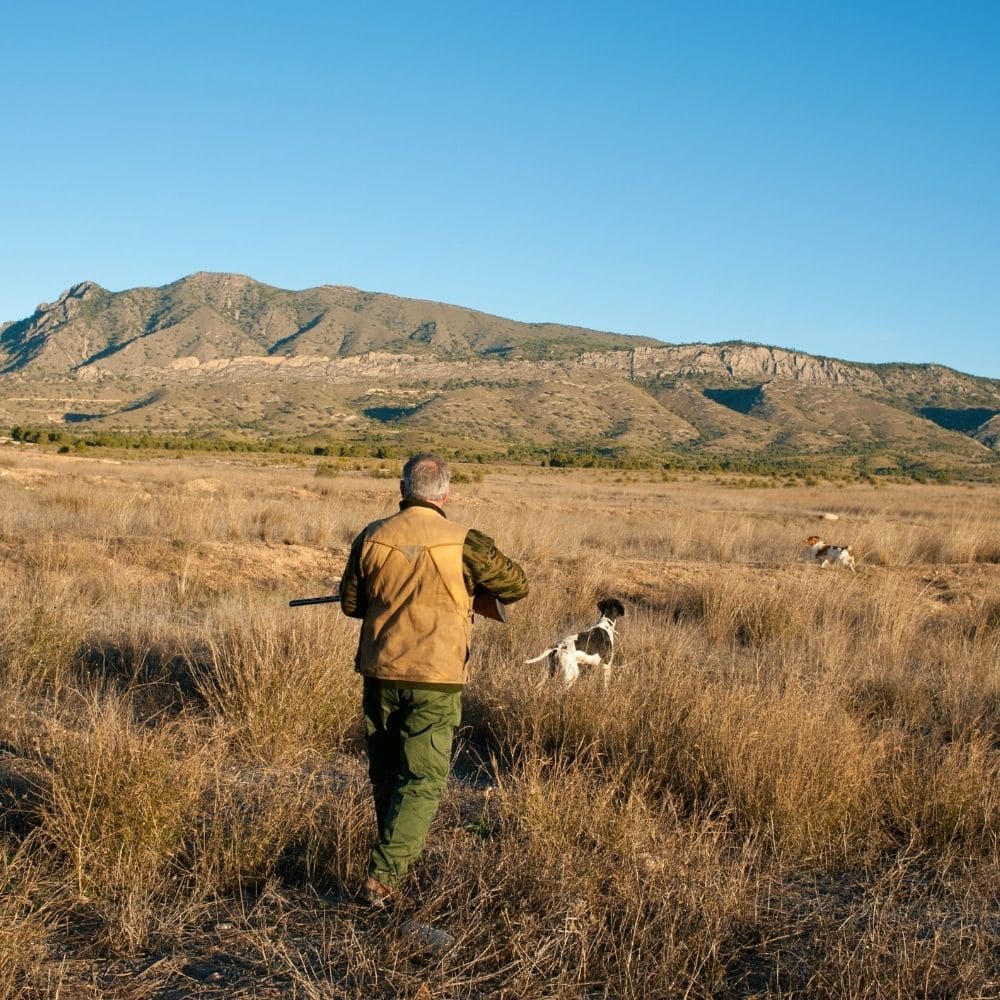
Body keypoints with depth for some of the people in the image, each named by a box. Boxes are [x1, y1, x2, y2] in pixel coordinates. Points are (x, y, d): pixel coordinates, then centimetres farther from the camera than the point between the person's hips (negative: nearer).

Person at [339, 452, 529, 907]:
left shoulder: (371, 537, -3)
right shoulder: (463, 543, -11)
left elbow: (351, 603, 9)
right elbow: (517, 585, 2)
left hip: (380, 673, 3)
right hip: (435, 681, -3)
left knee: (385, 771, 20)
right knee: (423, 780, 2)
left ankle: (397, 850, 36)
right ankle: (384, 876, -7)